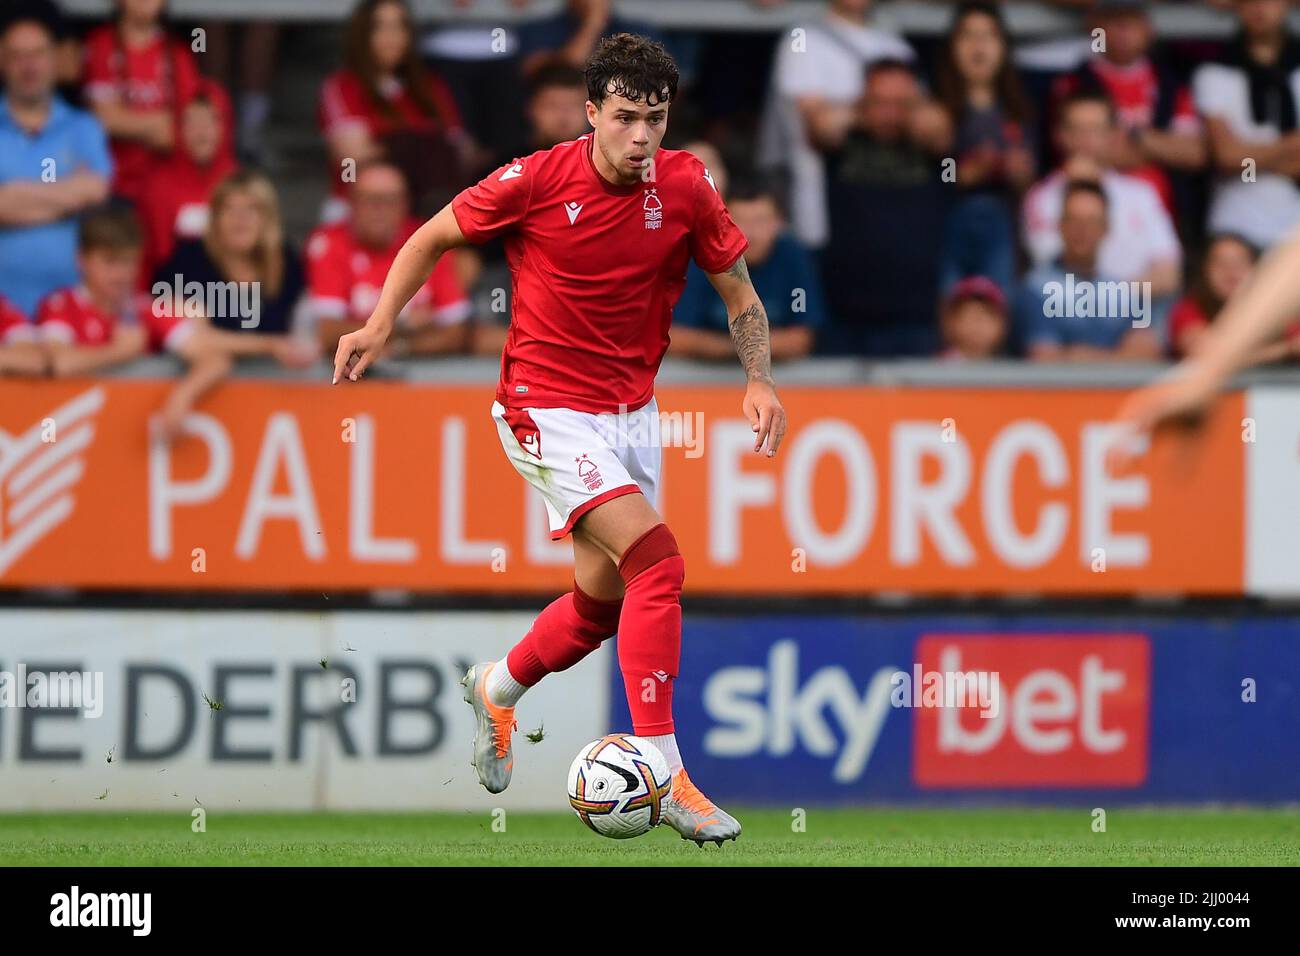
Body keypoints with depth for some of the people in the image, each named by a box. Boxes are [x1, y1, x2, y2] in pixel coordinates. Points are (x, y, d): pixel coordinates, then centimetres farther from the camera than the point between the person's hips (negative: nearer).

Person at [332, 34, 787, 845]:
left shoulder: (684, 187, -6)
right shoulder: (536, 182, -15)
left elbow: (740, 295, 6)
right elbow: (434, 239, 1)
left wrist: (760, 380, -10)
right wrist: (381, 326, -7)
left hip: (633, 409, 6)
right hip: (549, 408, -5)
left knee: (604, 601, 14)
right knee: (657, 563, -21)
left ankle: (497, 688, 45)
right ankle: (665, 776, -18)